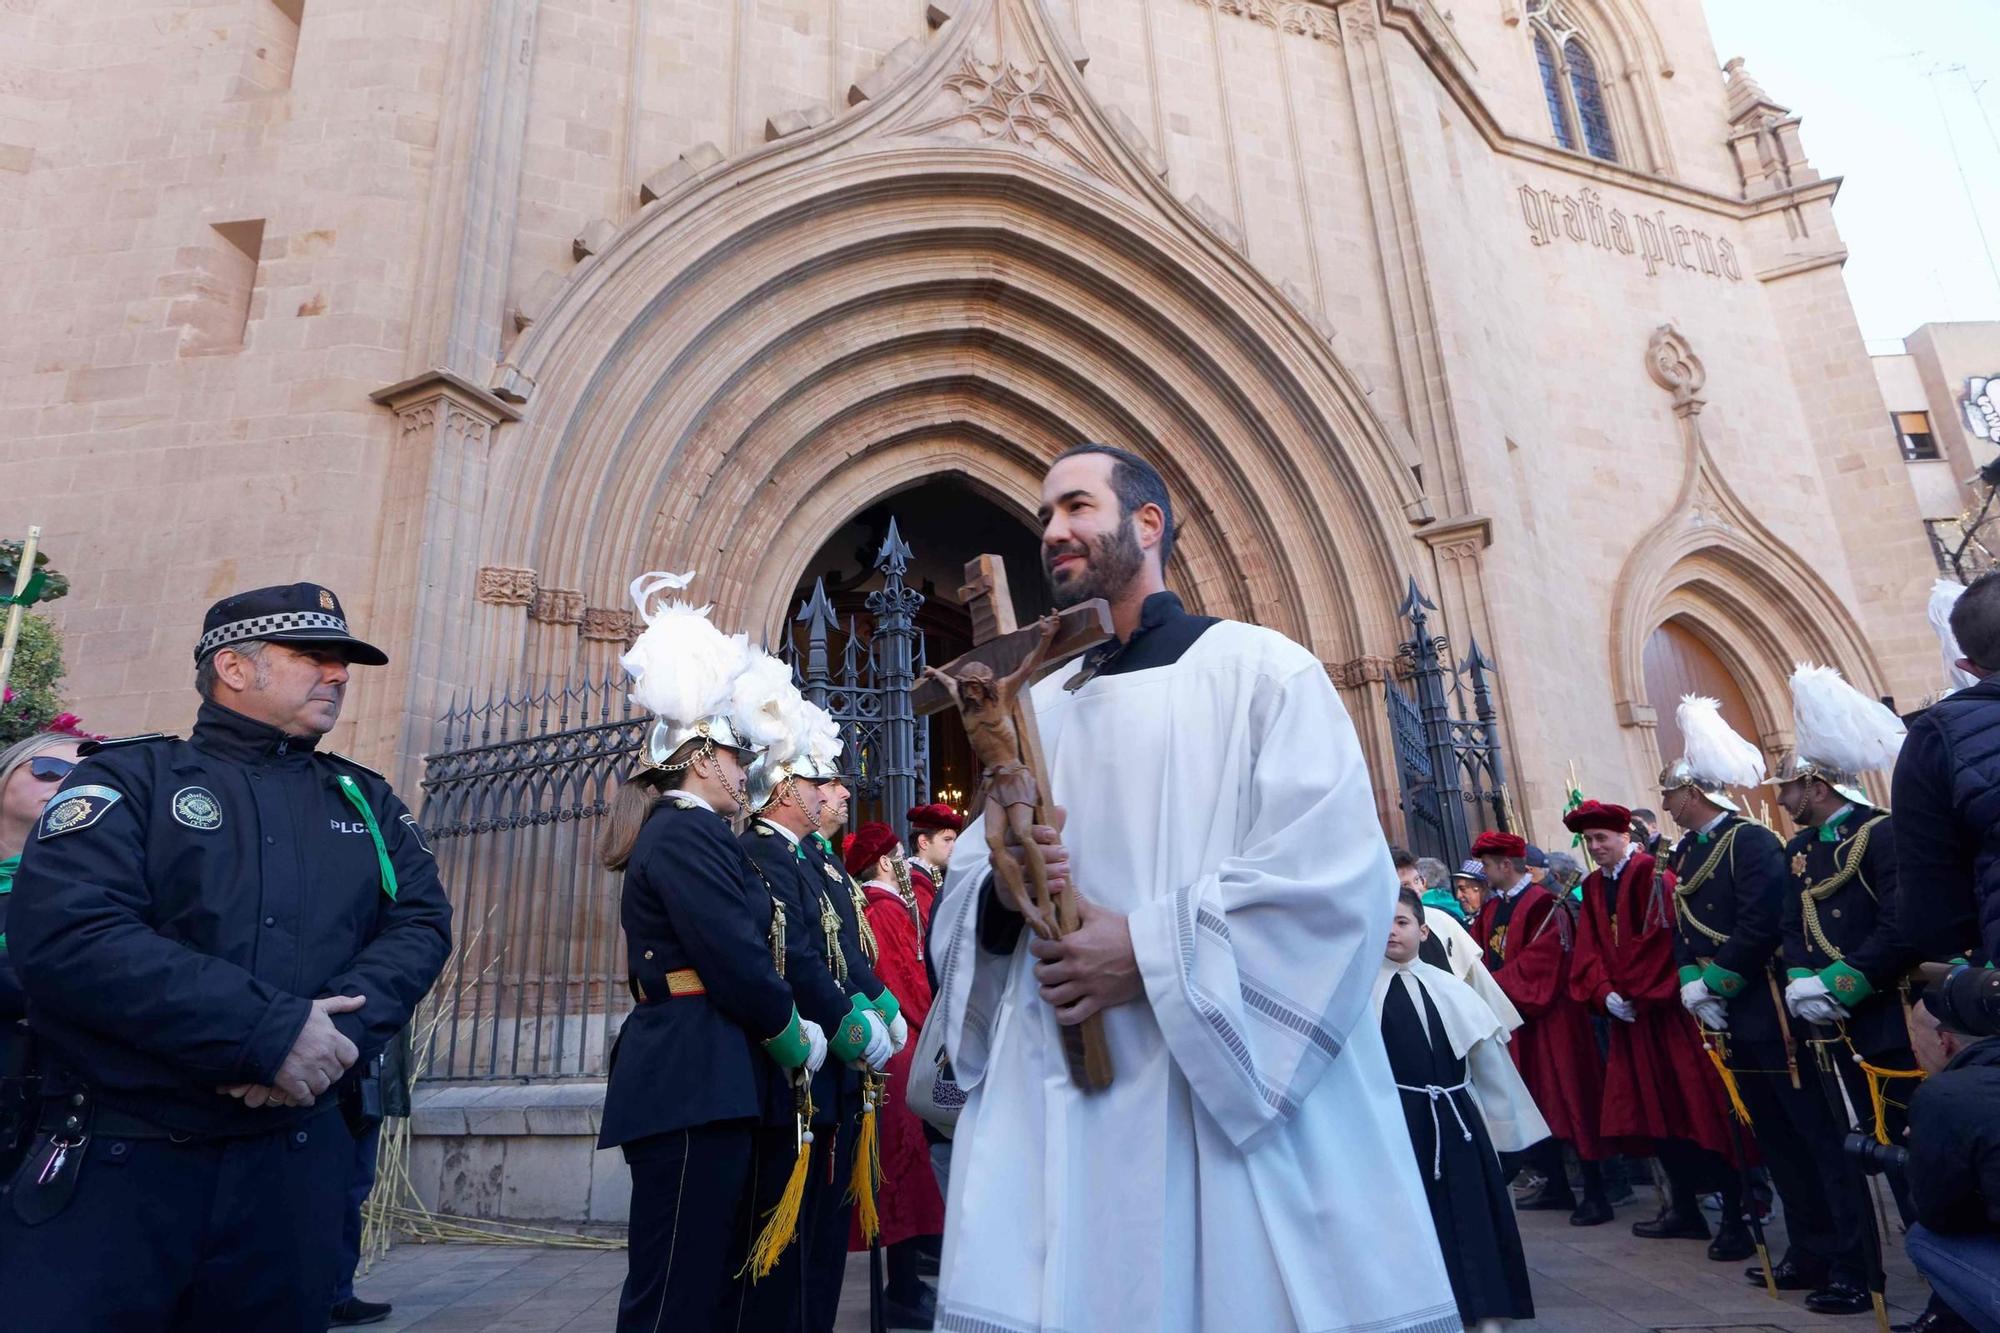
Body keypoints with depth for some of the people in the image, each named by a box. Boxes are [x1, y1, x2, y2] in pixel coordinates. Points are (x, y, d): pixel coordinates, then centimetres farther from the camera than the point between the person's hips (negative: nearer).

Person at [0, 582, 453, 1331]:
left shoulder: (366, 801, 11)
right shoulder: (131, 778, -1)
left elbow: (421, 922, 1)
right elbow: (63, 931, -16)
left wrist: (339, 1028, -19)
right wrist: (272, 1031, -22)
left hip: (296, 1160, 4)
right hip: (116, 1157, -3)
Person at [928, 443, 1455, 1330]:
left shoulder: (1259, 668, -2)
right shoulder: (1038, 707, 14)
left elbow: (1336, 873, -13)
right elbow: (968, 881, 12)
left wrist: (1149, 949, -17)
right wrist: (1001, 891, -11)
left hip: (1232, 1098, -4)